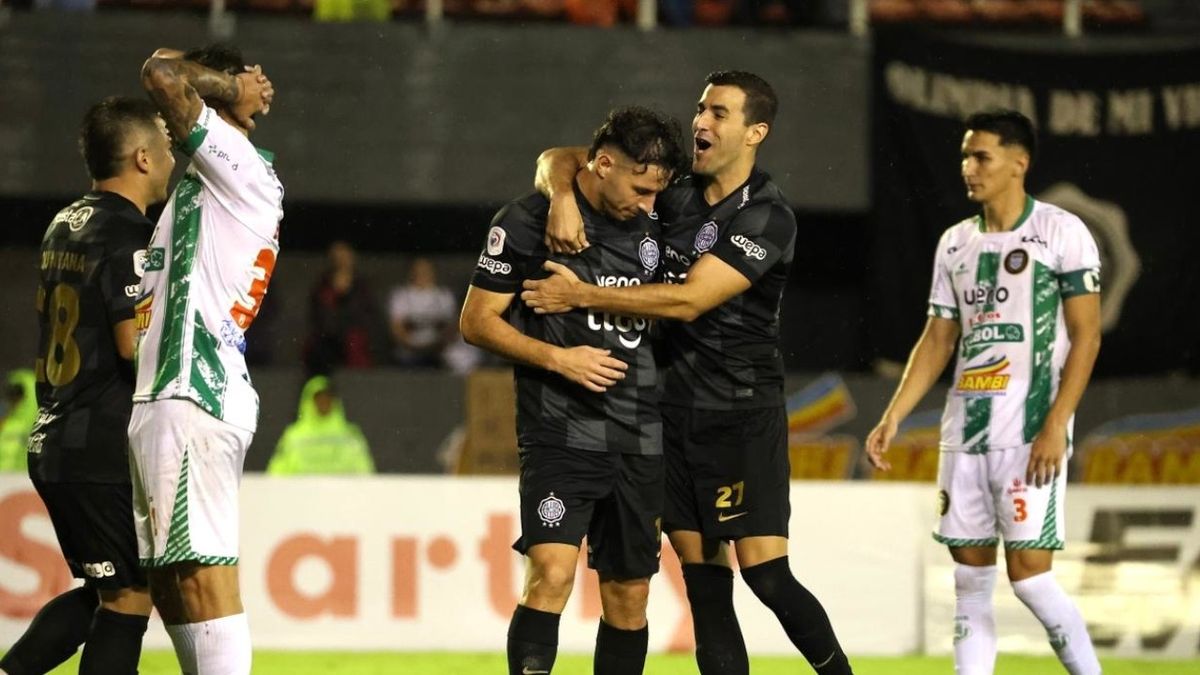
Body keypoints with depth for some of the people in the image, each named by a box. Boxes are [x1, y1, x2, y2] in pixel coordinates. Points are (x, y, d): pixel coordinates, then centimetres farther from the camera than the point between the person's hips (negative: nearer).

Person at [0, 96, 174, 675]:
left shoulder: (66, 225, 14)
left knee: (102, 590, 19)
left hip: (52, 444, 9)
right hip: (109, 452, -9)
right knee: (129, 598, -2)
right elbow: (138, 344, -23)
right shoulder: (128, 238, -14)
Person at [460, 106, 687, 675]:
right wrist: (557, 357, -14)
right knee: (552, 574, -21)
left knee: (629, 595, 7)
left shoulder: (648, 227, 12)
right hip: (560, 432, -6)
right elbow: (476, 321, -4)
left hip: (639, 442, 6)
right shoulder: (528, 222, -5)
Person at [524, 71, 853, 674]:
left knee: (766, 575, -13)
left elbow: (689, 301, -20)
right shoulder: (675, 191, 8)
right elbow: (561, 159, 13)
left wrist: (581, 296, -17)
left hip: (742, 414, -6)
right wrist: (562, 194, -11)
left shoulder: (767, 217, -12)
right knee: (703, 580, 5)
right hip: (674, 409, 6)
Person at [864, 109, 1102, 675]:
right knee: (970, 576, 5)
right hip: (964, 433, 6)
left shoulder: (1061, 232, -5)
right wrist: (892, 418, 8)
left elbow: (1086, 336, -8)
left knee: (1028, 574, -12)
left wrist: (1055, 427, -16)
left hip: (1030, 435, -6)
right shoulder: (955, 243, 13)